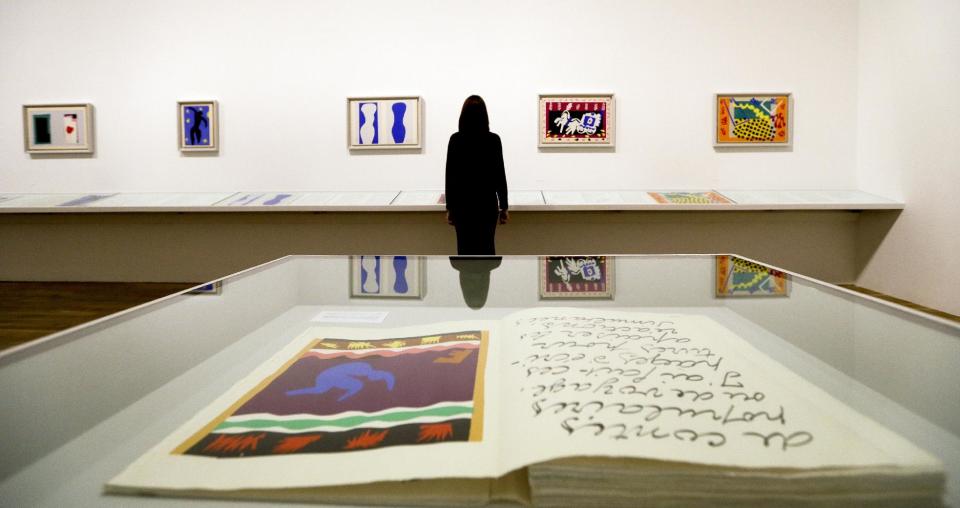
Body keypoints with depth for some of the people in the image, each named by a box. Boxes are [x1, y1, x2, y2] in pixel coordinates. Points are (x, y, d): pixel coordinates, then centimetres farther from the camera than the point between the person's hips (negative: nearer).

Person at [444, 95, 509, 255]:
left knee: (465, 248, 7)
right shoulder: (493, 140, -7)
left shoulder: (455, 139, -4)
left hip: (462, 202, 1)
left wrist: (449, 207, 5)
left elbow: (450, 176, -2)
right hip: (487, 202, 0)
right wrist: (504, 207, 2)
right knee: (487, 247, 7)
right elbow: (500, 175, -5)